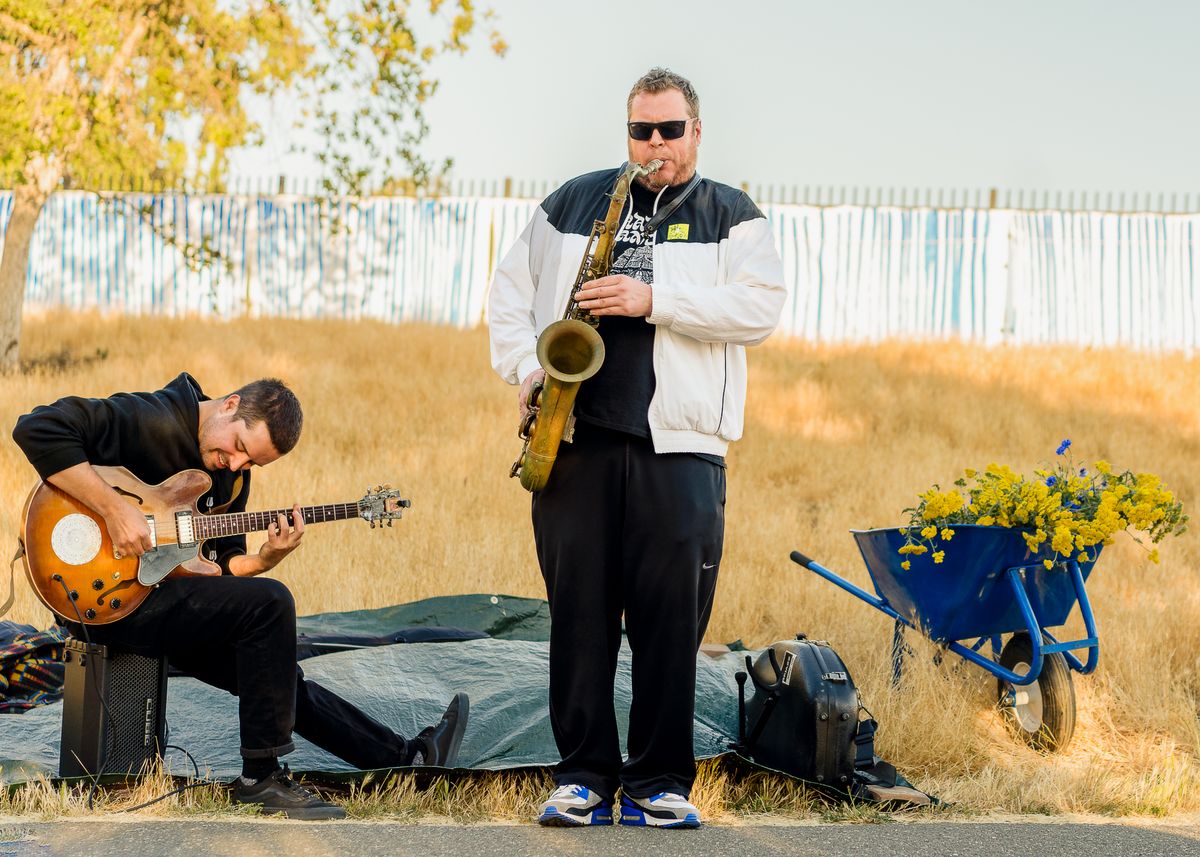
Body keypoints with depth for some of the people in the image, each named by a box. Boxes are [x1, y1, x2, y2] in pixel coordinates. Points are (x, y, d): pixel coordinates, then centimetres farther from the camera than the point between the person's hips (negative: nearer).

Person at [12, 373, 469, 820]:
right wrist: (113, 508, -30)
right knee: (269, 604, -22)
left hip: (158, 596, 9)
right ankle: (260, 777, -15)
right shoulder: (153, 421, -17)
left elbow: (219, 565, 13)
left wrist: (265, 559, -9)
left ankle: (408, 757, 26)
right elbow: (38, 428, -27)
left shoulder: (232, 476, 10)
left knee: (282, 680, 13)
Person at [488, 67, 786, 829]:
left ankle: (660, 782, 1)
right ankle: (584, 775, 6)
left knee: (672, 615, -6)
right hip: (576, 433, 2)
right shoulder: (574, 203, 17)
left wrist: (654, 300, -12)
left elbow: (761, 308, -4)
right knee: (579, 609, 0)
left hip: (678, 442, -2)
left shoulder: (733, 217, 10)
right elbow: (511, 292, 19)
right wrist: (526, 369, 2)